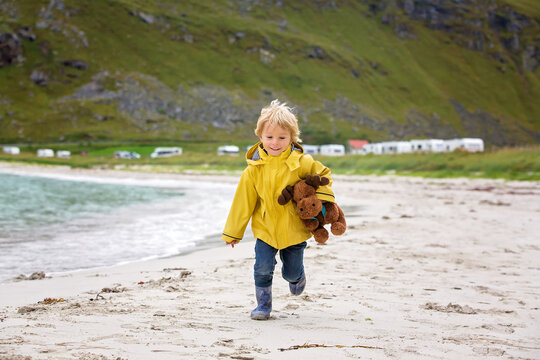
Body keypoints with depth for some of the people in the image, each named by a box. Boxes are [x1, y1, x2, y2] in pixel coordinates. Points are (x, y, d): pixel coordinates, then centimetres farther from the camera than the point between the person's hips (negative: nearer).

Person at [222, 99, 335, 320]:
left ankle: (297, 277, 48)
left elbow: (323, 174, 7)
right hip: (265, 228, 0)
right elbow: (243, 201, -2)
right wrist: (233, 232, 3)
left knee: (292, 272, 10)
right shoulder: (254, 168, -9)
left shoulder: (301, 163, -12)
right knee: (263, 268, -9)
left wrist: (323, 199, -10)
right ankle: (263, 305, 14)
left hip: (294, 228, 0)